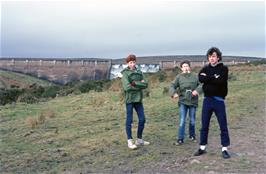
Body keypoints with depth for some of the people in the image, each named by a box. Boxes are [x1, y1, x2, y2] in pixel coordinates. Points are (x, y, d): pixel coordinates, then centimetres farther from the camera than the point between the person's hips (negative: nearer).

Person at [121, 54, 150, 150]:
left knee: (142, 119, 8)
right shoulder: (125, 74, -5)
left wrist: (135, 83, -15)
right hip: (129, 99, -6)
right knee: (129, 120, 0)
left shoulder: (139, 72, 10)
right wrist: (140, 85, -11)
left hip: (138, 99, 6)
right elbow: (127, 87, -18)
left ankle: (139, 139, 22)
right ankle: (130, 141, 9)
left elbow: (146, 84, -2)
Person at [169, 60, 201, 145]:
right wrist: (174, 93, -26)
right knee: (182, 121, -5)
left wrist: (197, 90, -22)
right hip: (183, 101, -1)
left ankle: (192, 135, 32)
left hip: (193, 101, 1)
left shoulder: (194, 76, 2)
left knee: (192, 120, 12)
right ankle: (180, 139, 1)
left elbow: (200, 84, -2)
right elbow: (172, 86, -7)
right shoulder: (179, 77, 0)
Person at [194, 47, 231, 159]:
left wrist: (207, 77, -8)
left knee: (223, 126, 2)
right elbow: (200, 79, -8)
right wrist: (213, 78, -14)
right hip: (207, 99, 4)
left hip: (219, 100, -3)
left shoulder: (223, 68, -1)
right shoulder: (205, 68, 10)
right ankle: (202, 147, 19)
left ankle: (224, 149, 12)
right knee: (204, 125, 8)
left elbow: (220, 81, -17)